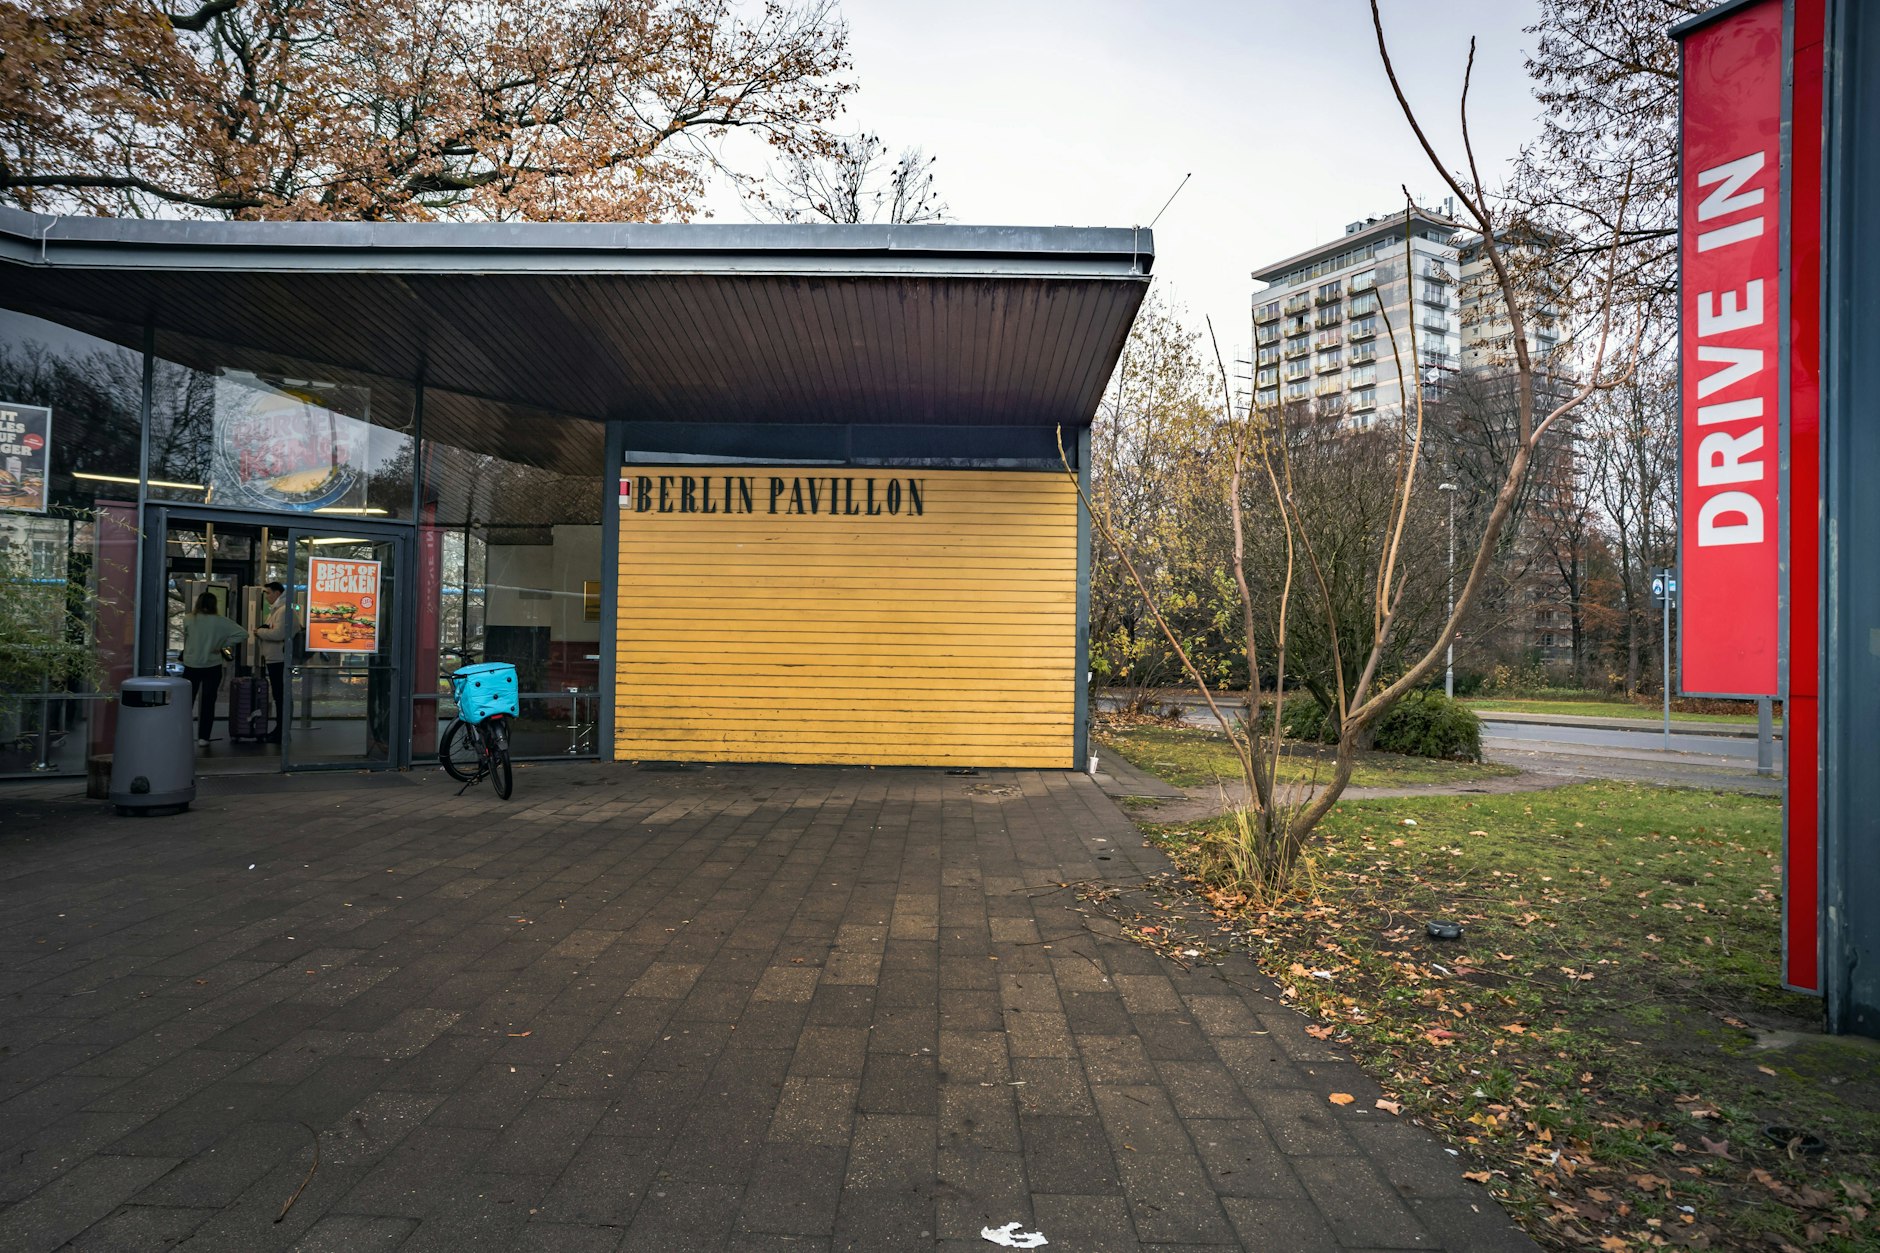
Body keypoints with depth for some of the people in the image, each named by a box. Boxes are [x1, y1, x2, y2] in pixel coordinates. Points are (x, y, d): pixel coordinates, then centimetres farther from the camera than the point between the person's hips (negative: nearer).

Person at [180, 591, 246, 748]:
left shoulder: (188, 619, -6)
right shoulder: (219, 621, -7)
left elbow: (185, 637, 1)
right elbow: (243, 634, -9)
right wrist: (222, 645, -5)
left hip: (191, 666, 1)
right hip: (212, 667, -1)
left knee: (186, 701, 13)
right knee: (208, 703, 5)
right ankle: (203, 738, 4)